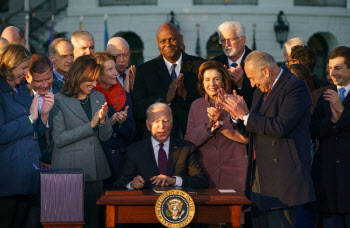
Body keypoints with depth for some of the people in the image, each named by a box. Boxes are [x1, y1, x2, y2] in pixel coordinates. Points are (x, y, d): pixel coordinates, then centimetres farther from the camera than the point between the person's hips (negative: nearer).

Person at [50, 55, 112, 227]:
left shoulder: (98, 98, 11)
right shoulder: (59, 101, -5)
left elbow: (105, 136, 11)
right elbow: (58, 139, -13)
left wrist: (103, 120, -10)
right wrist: (90, 125, -15)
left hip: (94, 169, 5)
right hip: (69, 168, -5)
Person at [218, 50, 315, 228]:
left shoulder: (295, 86, -10)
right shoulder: (261, 91, 18)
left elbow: (281, 127, -22)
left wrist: (246, 115, -13)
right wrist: (235, 114, 5)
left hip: (281, 176, -9)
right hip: (259, 177, 9)